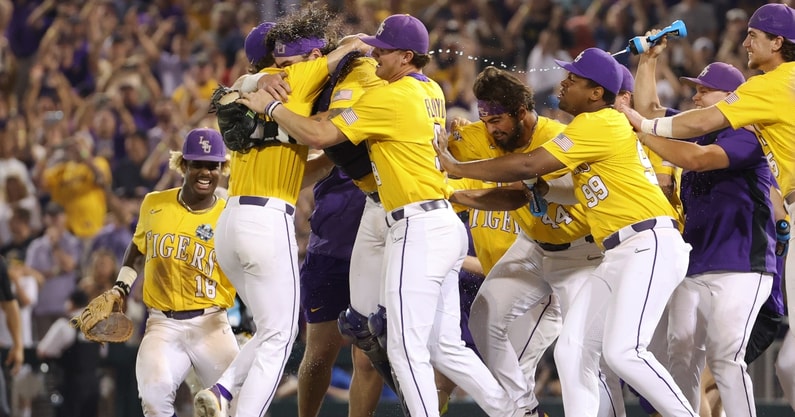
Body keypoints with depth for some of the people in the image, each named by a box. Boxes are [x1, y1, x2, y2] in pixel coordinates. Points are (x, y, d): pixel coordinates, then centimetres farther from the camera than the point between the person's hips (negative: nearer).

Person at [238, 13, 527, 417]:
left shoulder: (390, 98, -12)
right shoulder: (431, 92, 14)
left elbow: (319, 135, -15)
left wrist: (270, 106, -2)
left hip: (418, 231, -9)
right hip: (445, 227, 9)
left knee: (407, 350, -7)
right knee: (445, 348, 14)